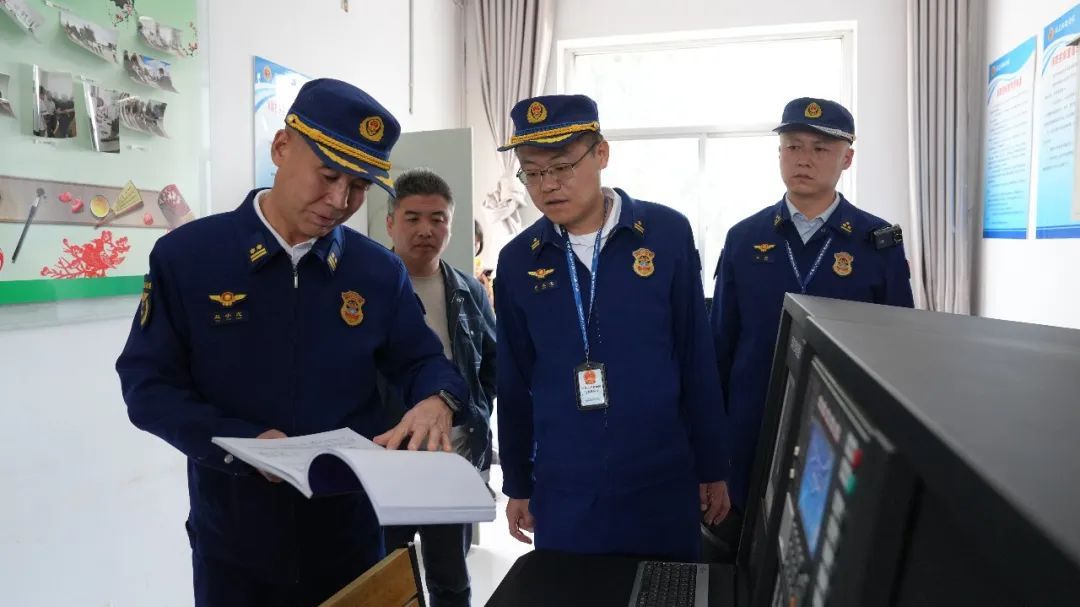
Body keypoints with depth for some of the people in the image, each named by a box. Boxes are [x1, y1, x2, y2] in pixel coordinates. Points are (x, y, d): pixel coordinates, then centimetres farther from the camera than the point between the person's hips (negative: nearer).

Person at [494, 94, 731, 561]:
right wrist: (518, 485, 10)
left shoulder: (667, 234, -6)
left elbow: (697, 359, -1)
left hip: (663, 484, -1)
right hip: (562, 492, 1)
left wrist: (712, 469, 3)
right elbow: (514, 383, 5)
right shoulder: (518, 260, -1)